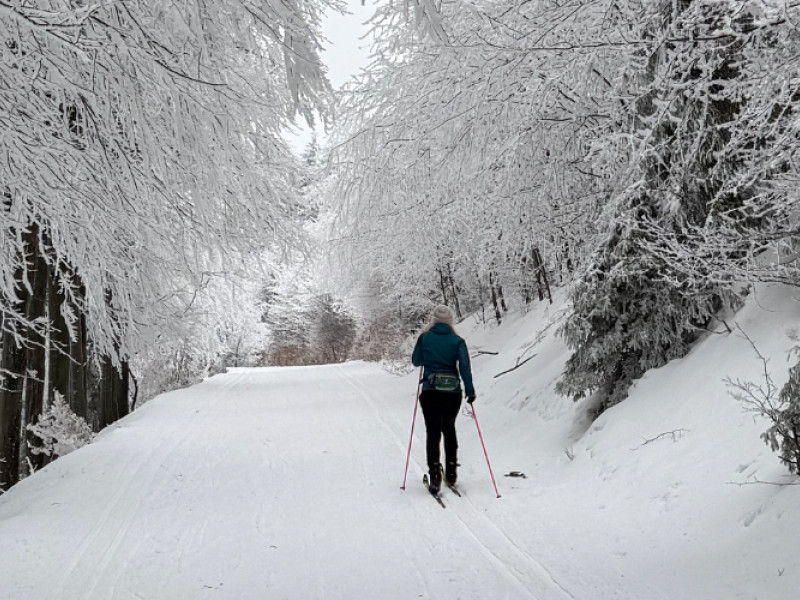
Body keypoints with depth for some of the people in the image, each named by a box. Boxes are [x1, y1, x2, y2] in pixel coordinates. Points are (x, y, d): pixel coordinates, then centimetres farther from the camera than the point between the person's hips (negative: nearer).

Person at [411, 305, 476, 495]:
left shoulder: (424, 338, 0)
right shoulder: (457, 341, -1)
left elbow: (416, 361, 11)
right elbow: (464, 366, -8)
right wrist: (470, 391, -4)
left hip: (430, 392, -1)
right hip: (453, 392, 1)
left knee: (433, 432, 2)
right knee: (449, 429, 20)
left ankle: (435, 476, -10)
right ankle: (451, 472, 20)